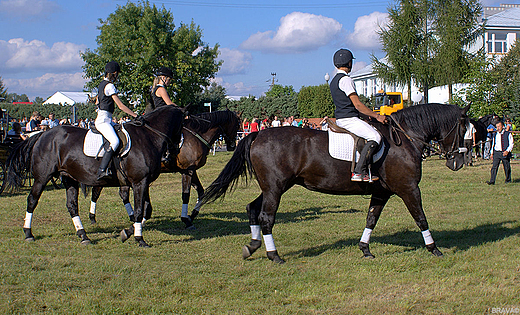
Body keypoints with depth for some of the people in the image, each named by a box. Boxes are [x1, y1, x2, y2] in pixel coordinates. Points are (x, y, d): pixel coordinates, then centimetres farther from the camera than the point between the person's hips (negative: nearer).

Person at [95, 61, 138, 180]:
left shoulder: (102, 84, 17)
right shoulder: (110, 86, -11)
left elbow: (97, 102, 29)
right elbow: (120, 105, -13)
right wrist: (135, 115, -8)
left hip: (103, 119, 11)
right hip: (104, 120, -11)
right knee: (115, 141, -29)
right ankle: (101, 171, -37)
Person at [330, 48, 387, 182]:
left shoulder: (334, 81, 20)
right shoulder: (345, 79, -12)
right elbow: (357, 105, -16)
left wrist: (370, 115, 23)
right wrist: (376, 116, -10)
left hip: (340, 119, 11)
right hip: (349, 119, -11)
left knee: (374, 131, 19)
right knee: (374, 136, -21)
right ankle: (359, 172, -28)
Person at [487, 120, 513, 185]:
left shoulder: (508, 134, -1)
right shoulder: (495, 135, 12)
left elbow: (511, 144, -3)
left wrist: (507, 151, -18)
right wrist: (492, 153, 13)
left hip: (505, 153, -3)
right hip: (496, 153, 3)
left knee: (506, 167, 6)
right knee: (494, 167, -7)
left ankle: (508, 180, 24)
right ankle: (492, 181, -10)